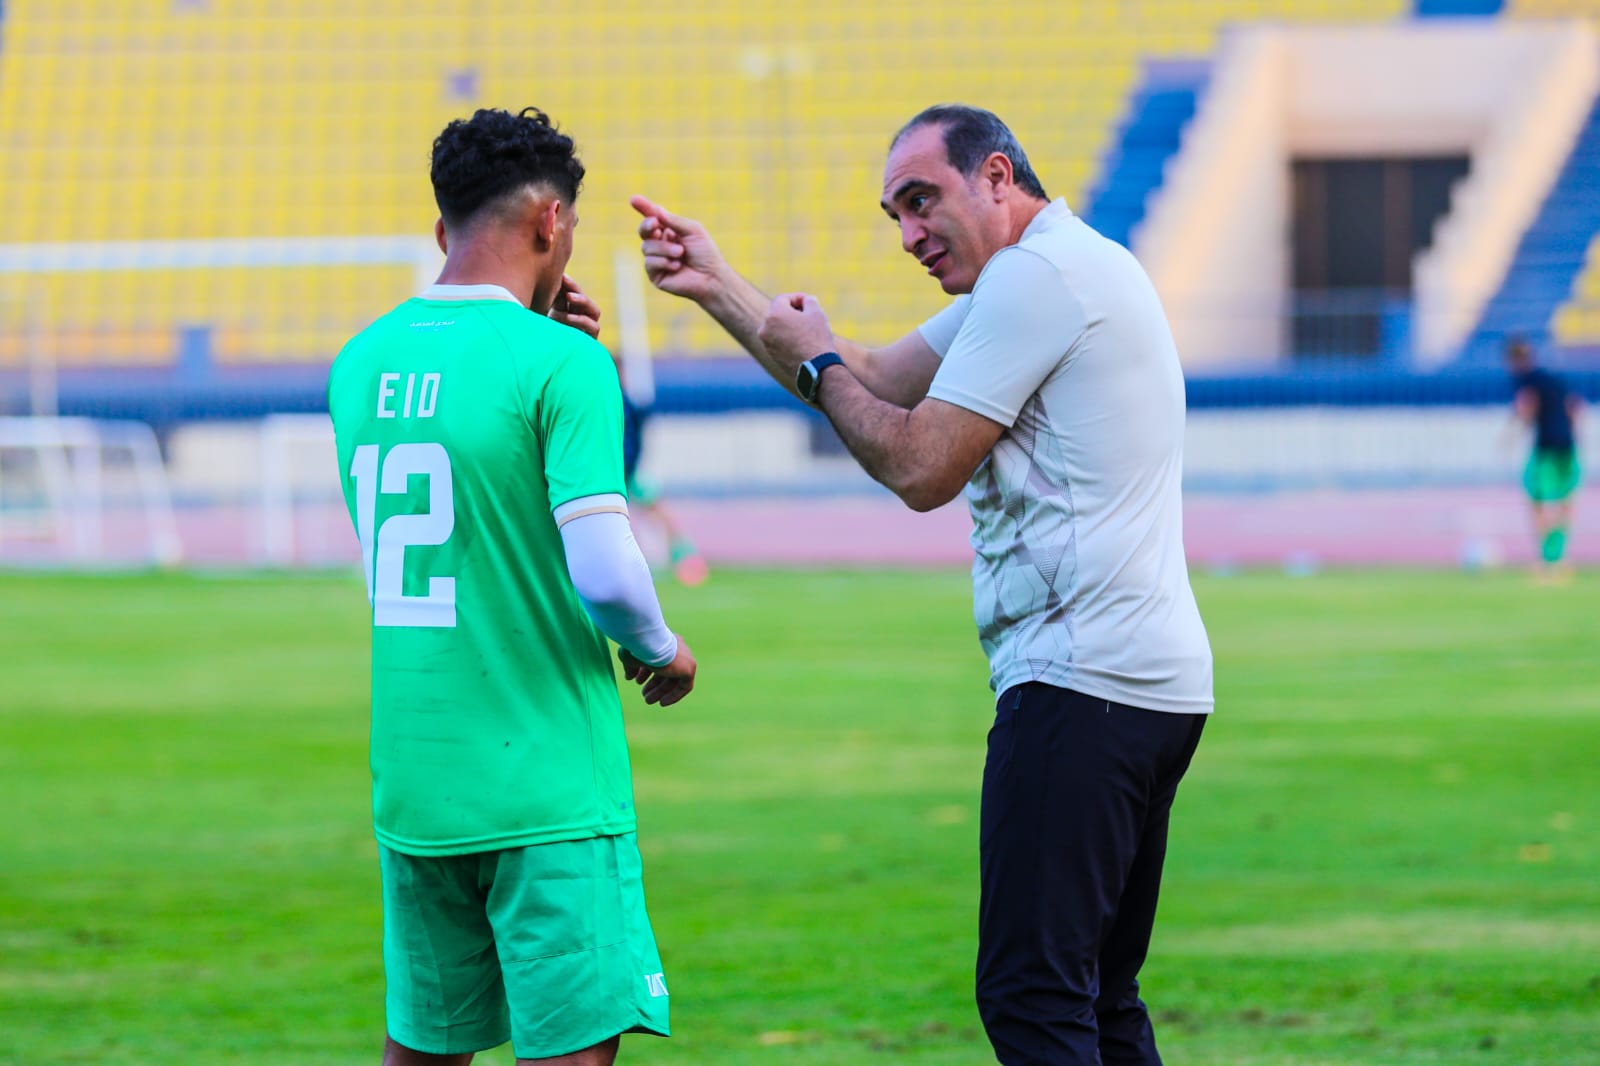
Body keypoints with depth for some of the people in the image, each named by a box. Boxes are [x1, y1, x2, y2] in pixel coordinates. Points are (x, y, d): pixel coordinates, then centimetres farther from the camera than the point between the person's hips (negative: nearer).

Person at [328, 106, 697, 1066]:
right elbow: (603, 569, -19)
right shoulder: (561, 363, -12)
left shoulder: (362, 363, 8)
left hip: (410, 786, 7)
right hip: (546, 792, -7)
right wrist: (661, 651, 1)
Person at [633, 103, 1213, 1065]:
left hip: (1081, 686, -11)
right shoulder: (1057, 273, 23)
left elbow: (919, 467, -12)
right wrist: (718, 287, 25)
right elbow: (878, 383, 29)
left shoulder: (1035, 275, -10)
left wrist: (815, 364, 5)